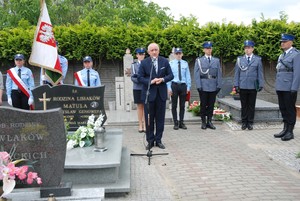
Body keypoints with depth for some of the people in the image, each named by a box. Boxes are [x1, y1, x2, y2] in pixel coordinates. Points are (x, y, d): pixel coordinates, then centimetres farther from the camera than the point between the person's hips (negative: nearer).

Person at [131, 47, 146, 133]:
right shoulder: (134, 65, 5)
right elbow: (132, 77, -1)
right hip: (137, 88, 1)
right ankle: (140, 125, 14)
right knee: (139, 107, 7)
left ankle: (145, 125, 9)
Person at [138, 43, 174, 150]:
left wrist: (162, 79, -14)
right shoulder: (144, 63, -1)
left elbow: (171, 75, 5)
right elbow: (140, 77, -3)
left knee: (160, 118, 8)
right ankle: (150, 141, 15)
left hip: (161, 93, 2)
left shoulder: (165, 61, 4)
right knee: (149, 119, 4)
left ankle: (158, 140, 19)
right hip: (149, 94, -2)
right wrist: (150, 81, -18)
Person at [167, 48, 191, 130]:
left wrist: (188, 87, 3)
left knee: (182, 105, 8)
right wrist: (169, 87, -6)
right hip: (174, 85, -1)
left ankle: (181, 122, 17)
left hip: (183, 85, 2)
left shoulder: (185, 63, 5)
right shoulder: (171, 63, 0)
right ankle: (176, 123, 14)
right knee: (174, 105, 4)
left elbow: (188, 76, 7)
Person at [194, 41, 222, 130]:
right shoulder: (199, 60, 4)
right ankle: (203, 122, 13)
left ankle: (209, 121, 16)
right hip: (203, 87, -2)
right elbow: (196, 74, -1)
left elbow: (219, 74, 8)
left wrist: (219, 85, 1)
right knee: (203, 105, 3)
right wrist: (198, 86, -10)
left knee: (211, 105, 6)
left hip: (213, 87, 2)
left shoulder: (216, 60, 11)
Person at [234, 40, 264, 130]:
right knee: (244, 105, 6)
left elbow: (260, 73, 4)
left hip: (253, 87, 0)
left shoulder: (258, 59, 5)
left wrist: (261, 85, -2)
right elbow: (237, 73, 5)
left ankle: (250, 123, 15)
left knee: (251, 106, 6)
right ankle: (244, 122, 16)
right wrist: (236, 85, -1)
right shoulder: (240, 59, 6)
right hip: (242, 87, 0)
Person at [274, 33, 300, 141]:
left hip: (289, 88, -7)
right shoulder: (282, 55, 17)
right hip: (280, 87, 7)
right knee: (283, 109, 11)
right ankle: (285, 129, 21)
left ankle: (290, 132, 8)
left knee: (290, 109, 0)